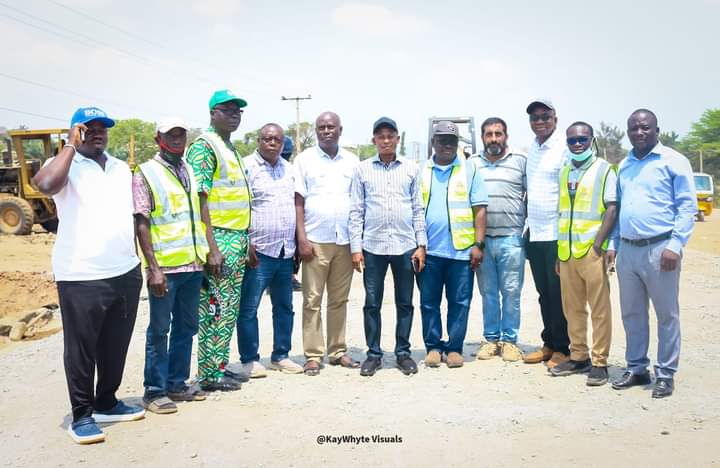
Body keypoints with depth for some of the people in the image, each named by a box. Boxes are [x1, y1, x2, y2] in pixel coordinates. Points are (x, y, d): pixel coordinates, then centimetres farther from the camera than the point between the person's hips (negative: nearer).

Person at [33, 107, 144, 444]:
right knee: (81, 349, 5)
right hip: (82, 277, -6)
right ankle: (82, 415, 18)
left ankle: (107, 403, 31)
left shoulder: (121, 168, 15)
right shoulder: (65, 164, -4)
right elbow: (45, 184, -27)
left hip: (126, 273, 6)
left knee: (116, 346, 16)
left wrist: (140, 258, 19)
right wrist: (72, 145, -16)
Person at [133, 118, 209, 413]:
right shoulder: (146, 173, -3)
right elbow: (141, 224, -8)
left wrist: (206, 256, 14)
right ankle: (155, 391, 14)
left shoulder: (191, 172, 14)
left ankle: (177, 383, 25)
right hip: (165, 266, -6)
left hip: (194, 264, 6)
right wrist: (153, 268, -15)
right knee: (159, 330, 3)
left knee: (186, 328, 13)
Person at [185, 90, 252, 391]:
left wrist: (245, 241, 19)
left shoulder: (230, 148, 19)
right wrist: (212, 248, -22)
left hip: (237, 240, 9)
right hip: (219, 239, -9)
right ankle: (210, 375, 7)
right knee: (215, 309, -3)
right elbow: (199, 200, -17)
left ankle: (221, 366, 23)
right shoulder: (203, 146, -10)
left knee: (230, 309, 13)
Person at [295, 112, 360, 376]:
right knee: (312, 300, 1)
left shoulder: (352, 161, 10)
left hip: (345, 241, 3)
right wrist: (302, 239, -8)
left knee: (339, 300, 10)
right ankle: (313, 355, 8)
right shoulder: (305, 160, 2)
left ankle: (338, 351, 19)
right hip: (315, 241, -2)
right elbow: (298, 201, -1)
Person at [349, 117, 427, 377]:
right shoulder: (363, 169, 5)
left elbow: (418, 209, 8)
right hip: (373, 246, -1)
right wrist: (355, 247, -2)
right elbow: (356, 211, 3)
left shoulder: (411, 169, 8)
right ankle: (373, 354, 16)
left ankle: (403, 352, 19)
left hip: (405, 246, 1)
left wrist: (421, 244, 1)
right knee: (372, 304, 5)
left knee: (405, 303, 8)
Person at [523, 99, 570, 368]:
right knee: (544, 293, 14)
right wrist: (528, 221, 15)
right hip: (535, 233, 7)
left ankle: (562, 349, 12)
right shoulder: (531, 149, 13)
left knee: (558, 293, 1)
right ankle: (548, 344, 24)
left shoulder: (564, 149, -9)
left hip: (557, 234, -7)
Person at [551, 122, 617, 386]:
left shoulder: (603, 169, 0)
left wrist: (598, 245, -15)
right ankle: (578, 357, 21)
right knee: (572, 308, 10)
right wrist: (559, 251, 13)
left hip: (592, 250, -5)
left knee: (599, 308, -1)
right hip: (566, 252, 5)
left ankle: (599, 363, 6)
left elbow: (612, 208, -7)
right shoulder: (564, 172, 16)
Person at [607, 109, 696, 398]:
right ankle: (636, 369, 24)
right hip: (627, 250, 6)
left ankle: (665, 374, 14)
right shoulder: (624, 165, 15)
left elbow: (688, 206, -7)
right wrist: (612, 244, 12)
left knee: (667, 315, 4)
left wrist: (675, 244, -15)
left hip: (659, 248, -6)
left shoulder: (673, 161, -3)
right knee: (631, 314, 12)